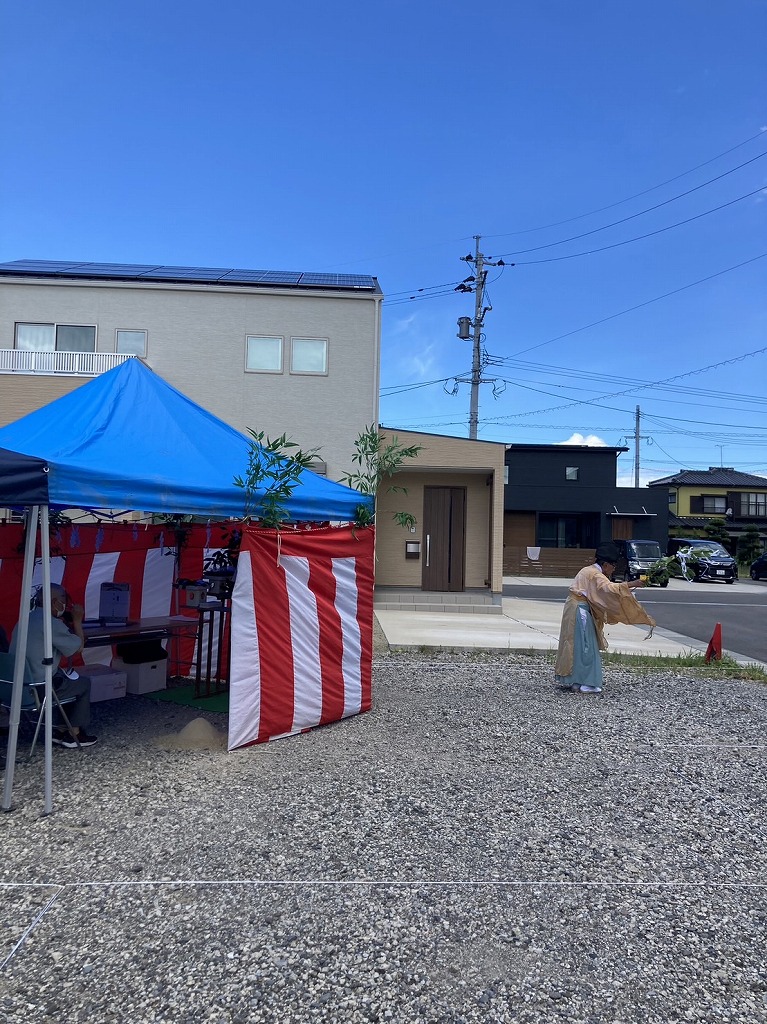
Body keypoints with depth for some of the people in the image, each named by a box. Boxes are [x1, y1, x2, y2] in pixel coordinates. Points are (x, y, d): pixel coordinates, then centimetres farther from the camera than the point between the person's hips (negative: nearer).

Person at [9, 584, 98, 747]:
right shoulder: (52, 623, -18)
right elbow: (78, 647, -6)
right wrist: (77, 621, 2)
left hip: (16, 685, 9)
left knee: (68, 679, 28)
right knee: (84, 683, 15)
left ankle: (61, 730, 28)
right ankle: (74, 734, 20)